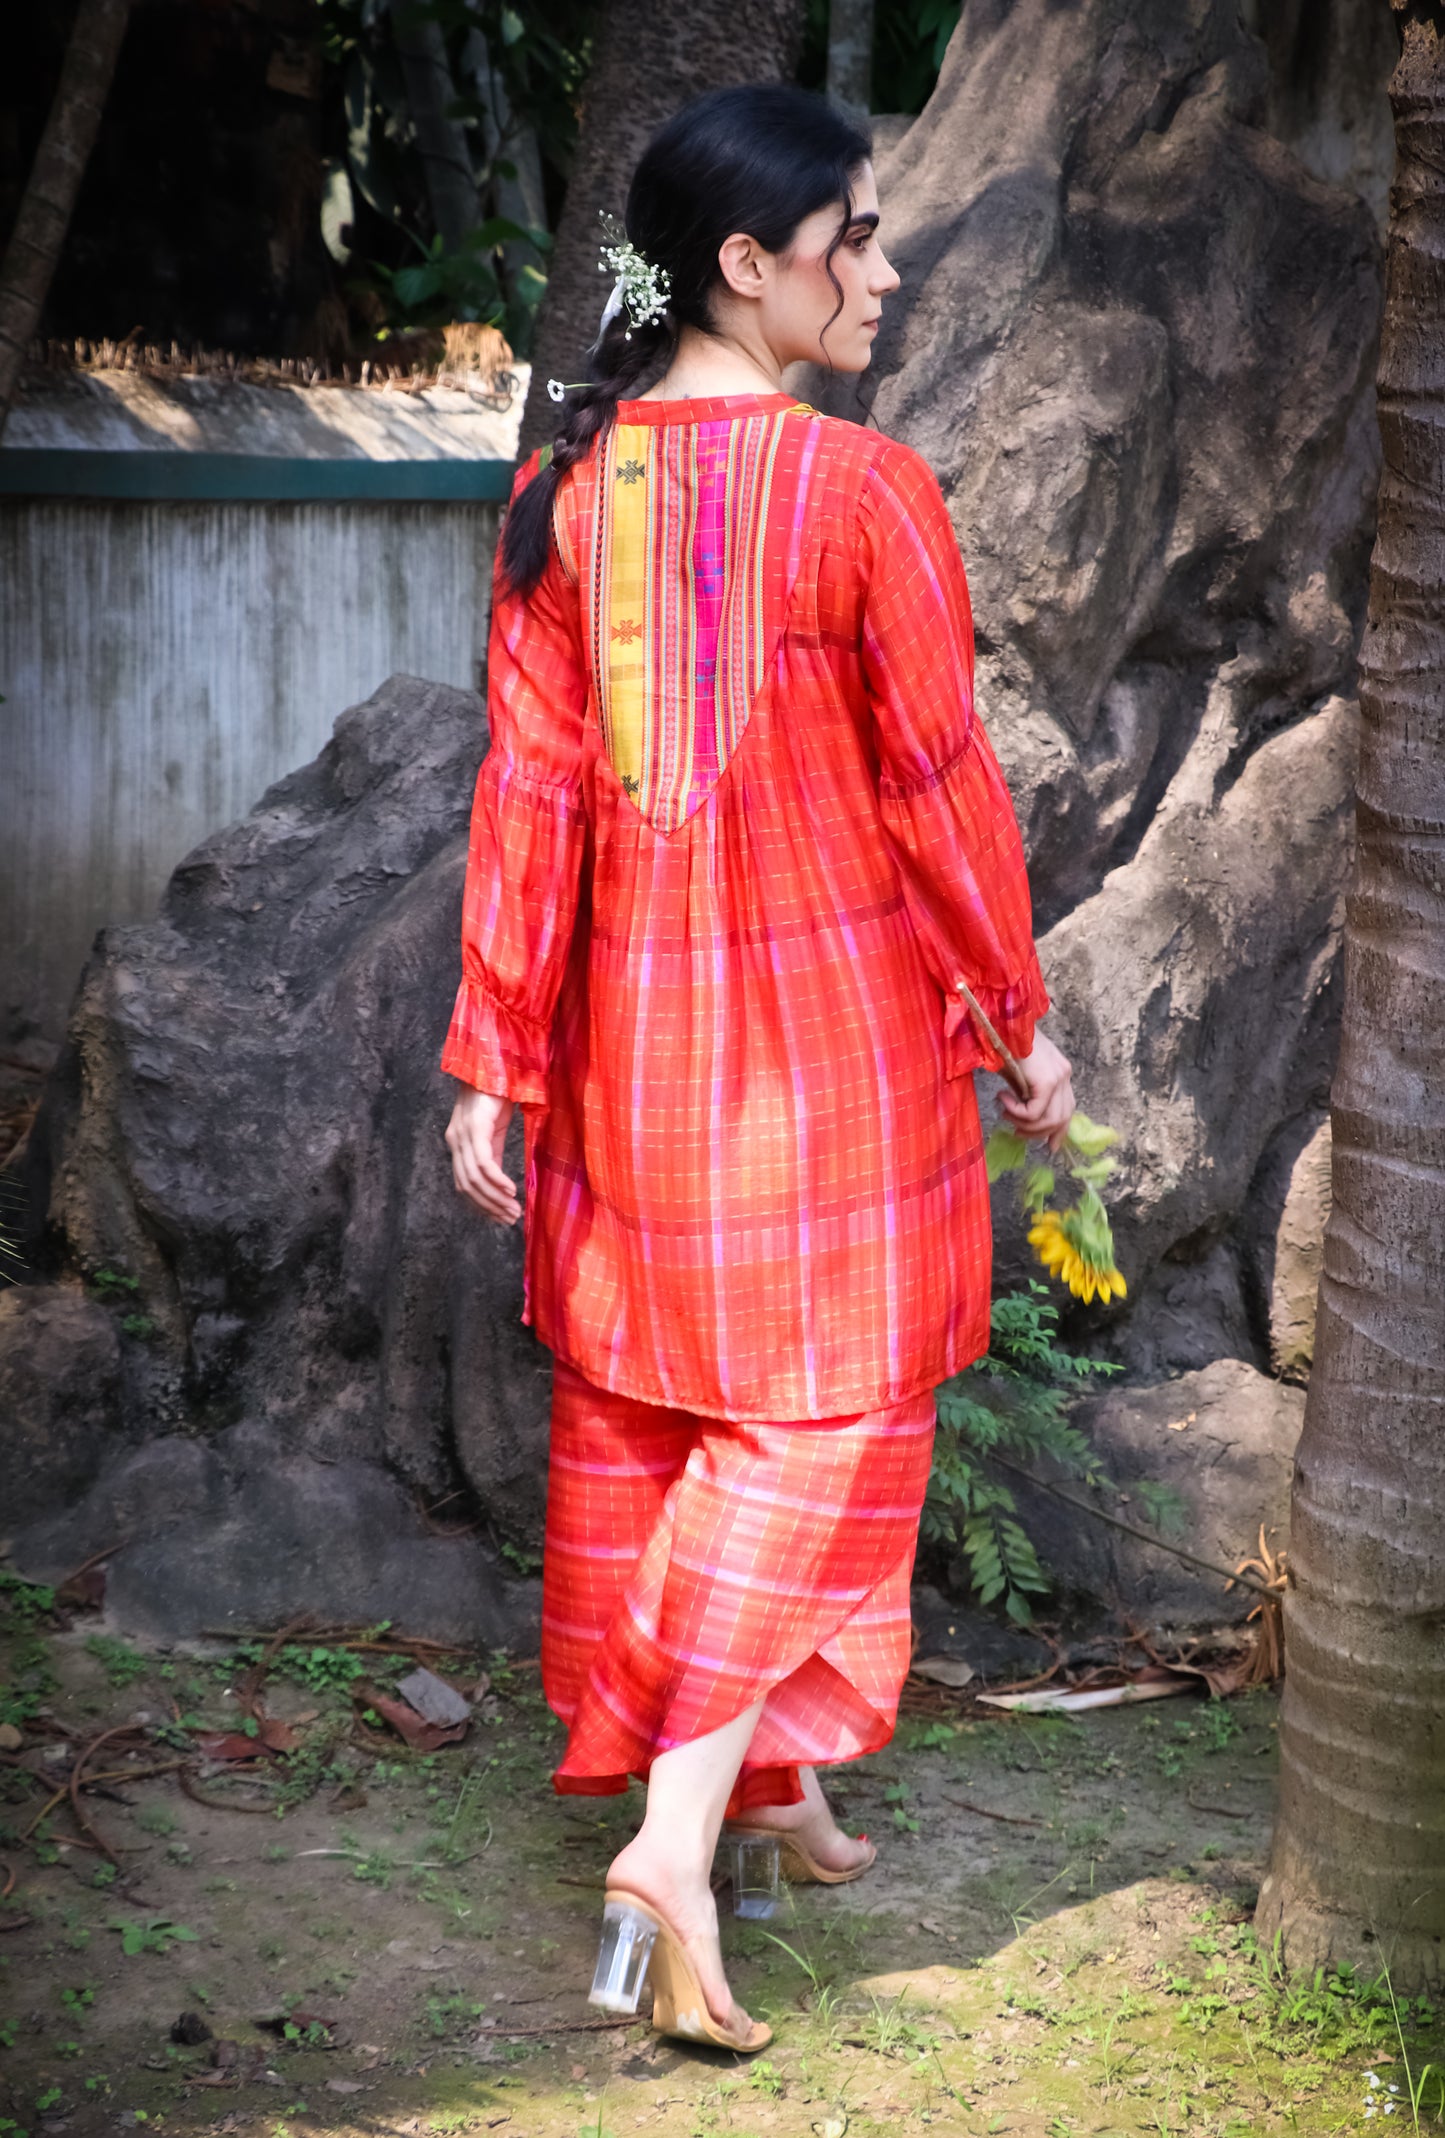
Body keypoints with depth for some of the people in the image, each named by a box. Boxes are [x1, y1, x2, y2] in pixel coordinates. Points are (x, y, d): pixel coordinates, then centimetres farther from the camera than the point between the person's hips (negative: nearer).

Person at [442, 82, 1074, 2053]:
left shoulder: (564, 490, -3)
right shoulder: (864, 494, -17)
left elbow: (529, 789, -1)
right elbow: (942, 790, -12)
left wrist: (492, 1060, 4)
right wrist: (1024, 1022, 1)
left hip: (632, 1019, 5)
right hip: (841, 1017, -5)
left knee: (636, 1400, 17)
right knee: (817, 1412, 5)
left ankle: (746, 1768, 33)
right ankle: (682, 1837, -5)